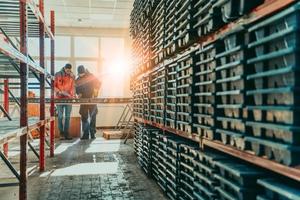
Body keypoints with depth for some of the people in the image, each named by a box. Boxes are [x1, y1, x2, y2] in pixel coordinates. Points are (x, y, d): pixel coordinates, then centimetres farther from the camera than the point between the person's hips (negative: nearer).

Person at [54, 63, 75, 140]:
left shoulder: (72, 76, 8)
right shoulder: (58, 75, 1)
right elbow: (54, 86, 1)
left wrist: (73, 96, 3)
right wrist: (59, 92, -14)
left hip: (69, 99, 2)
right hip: (60, 98, -2)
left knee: (68, 116, 2)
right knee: (60, 116, 0)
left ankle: (66, 134, 7)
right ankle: (61, 133, 6)